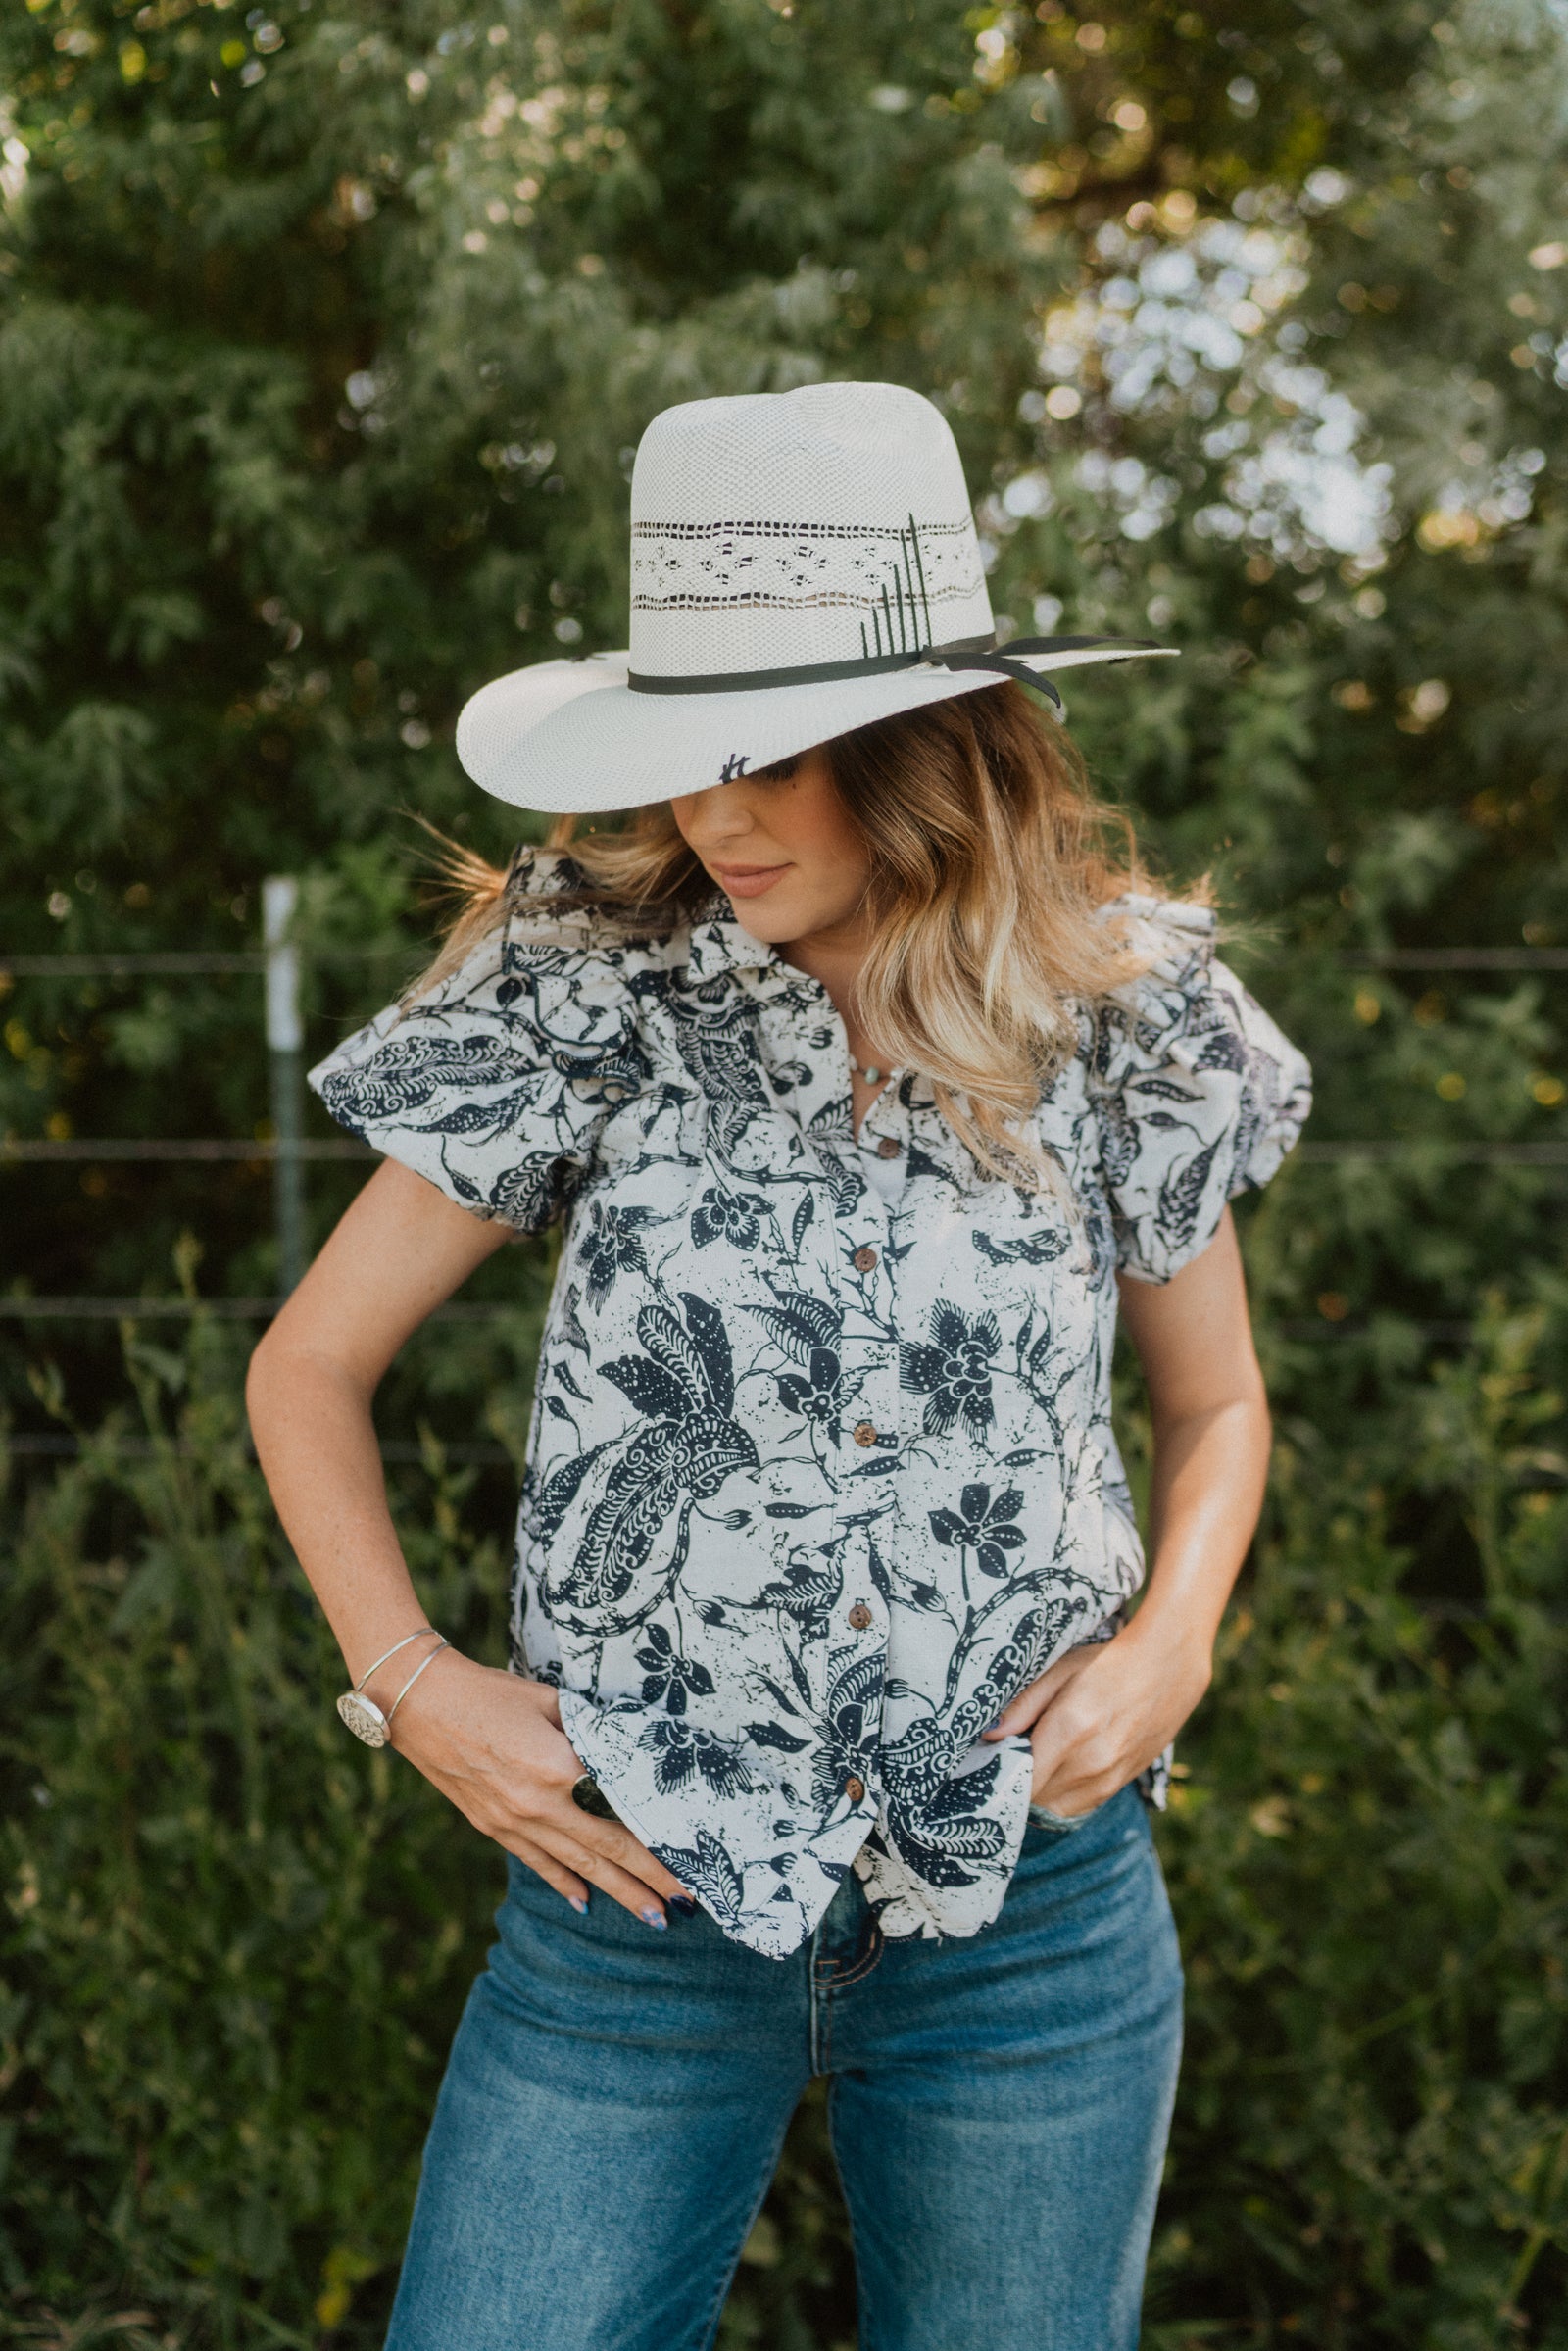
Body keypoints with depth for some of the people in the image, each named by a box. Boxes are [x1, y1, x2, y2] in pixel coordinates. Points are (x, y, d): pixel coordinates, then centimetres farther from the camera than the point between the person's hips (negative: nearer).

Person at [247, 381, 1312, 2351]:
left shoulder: (1123, 1019, -3)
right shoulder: (581, 995, -6)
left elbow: (1214, 1400, 12)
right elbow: (309, 1370, 4)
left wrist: (1173, 1639, -5)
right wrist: (412, 1685, -7)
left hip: (1031, 1910, 1)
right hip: (640, 1891, -1)